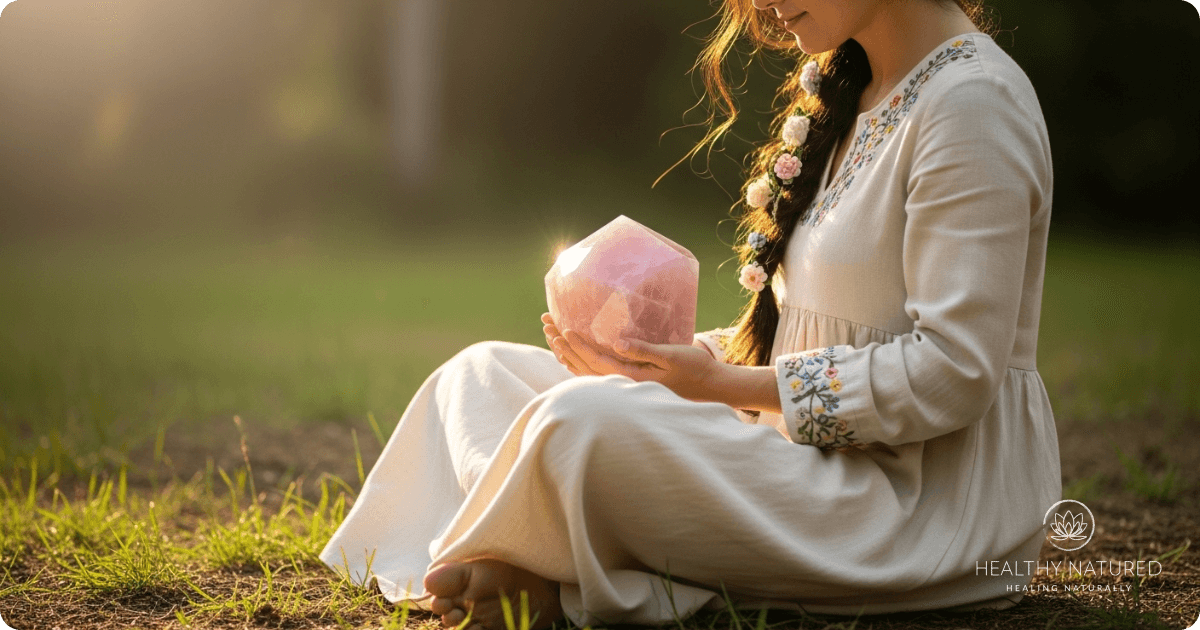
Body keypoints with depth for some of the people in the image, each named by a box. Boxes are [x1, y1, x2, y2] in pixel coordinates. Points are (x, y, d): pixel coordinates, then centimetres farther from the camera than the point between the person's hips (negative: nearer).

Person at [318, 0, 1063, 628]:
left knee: (581, 422, -32)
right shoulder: (848, 90, 14)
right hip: (817, 444, 10)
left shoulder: (973, 103, -15)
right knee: (482, 374, 6)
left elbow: (953, 372, -21)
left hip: (931, 503, -10)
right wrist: (682, 356, 0)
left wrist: (727, 385, -21)